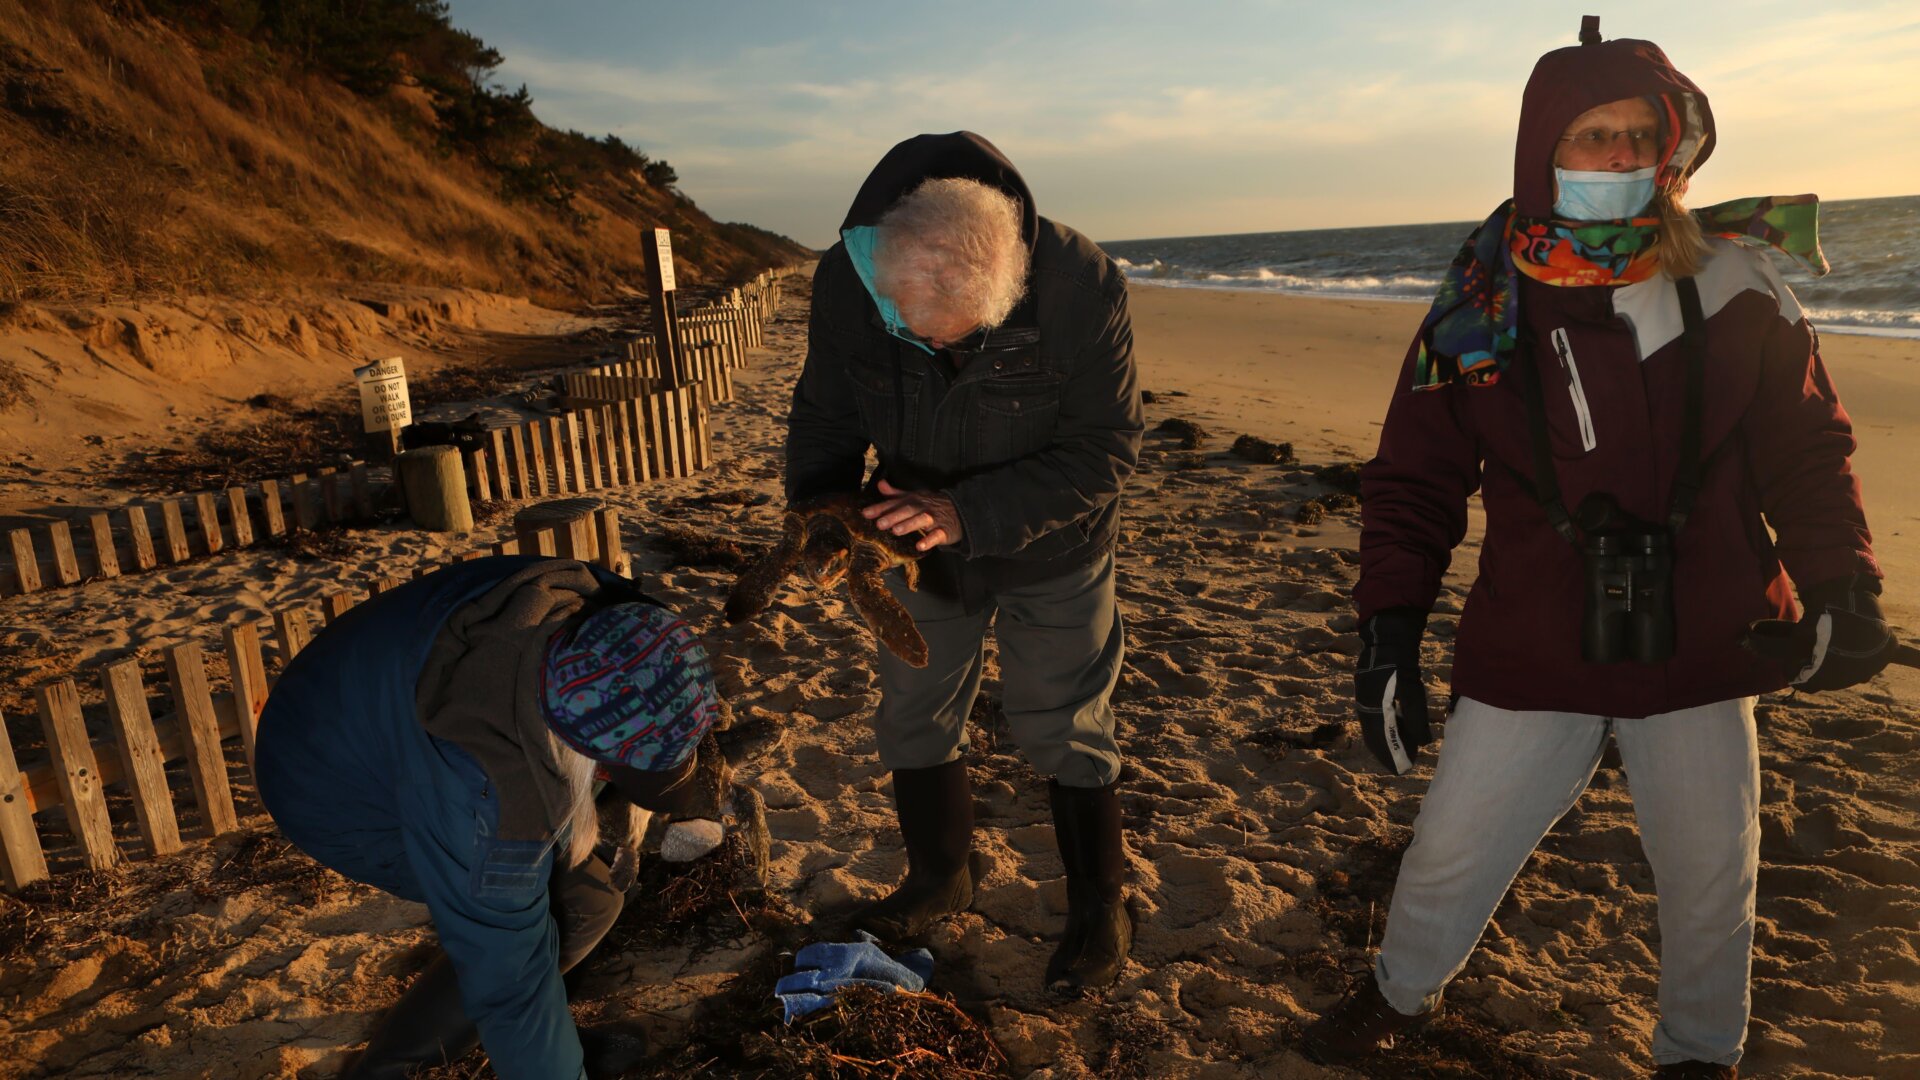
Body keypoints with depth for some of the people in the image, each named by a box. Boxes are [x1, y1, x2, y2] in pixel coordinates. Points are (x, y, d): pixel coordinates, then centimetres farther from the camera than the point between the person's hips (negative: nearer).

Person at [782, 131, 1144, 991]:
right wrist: (820, 509, -26)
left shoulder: (1081, 285, -31)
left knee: (1062, 731, 7)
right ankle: (939, 879, 41)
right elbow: (826, 413, -7)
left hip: (1048, 548, -3)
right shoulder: (845, 280, -22)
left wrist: (972, 515, -38)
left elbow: (1105, 447, -26)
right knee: (913, 720, 15)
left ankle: (1099, 907, 31)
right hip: (921, 539, 4)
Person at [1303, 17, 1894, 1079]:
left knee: (1711, 876, 16)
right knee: (1447, 856, 9)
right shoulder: (1479, 310, -6)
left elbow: (1807, 450, 4)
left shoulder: (1736, 287, -5)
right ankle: (1400, 991, 40)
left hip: (1700, 654, 1)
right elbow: (1412, 480, -2)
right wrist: (1389, 626, -11)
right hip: (1528, 654, -1)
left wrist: (1840, 582, -10)